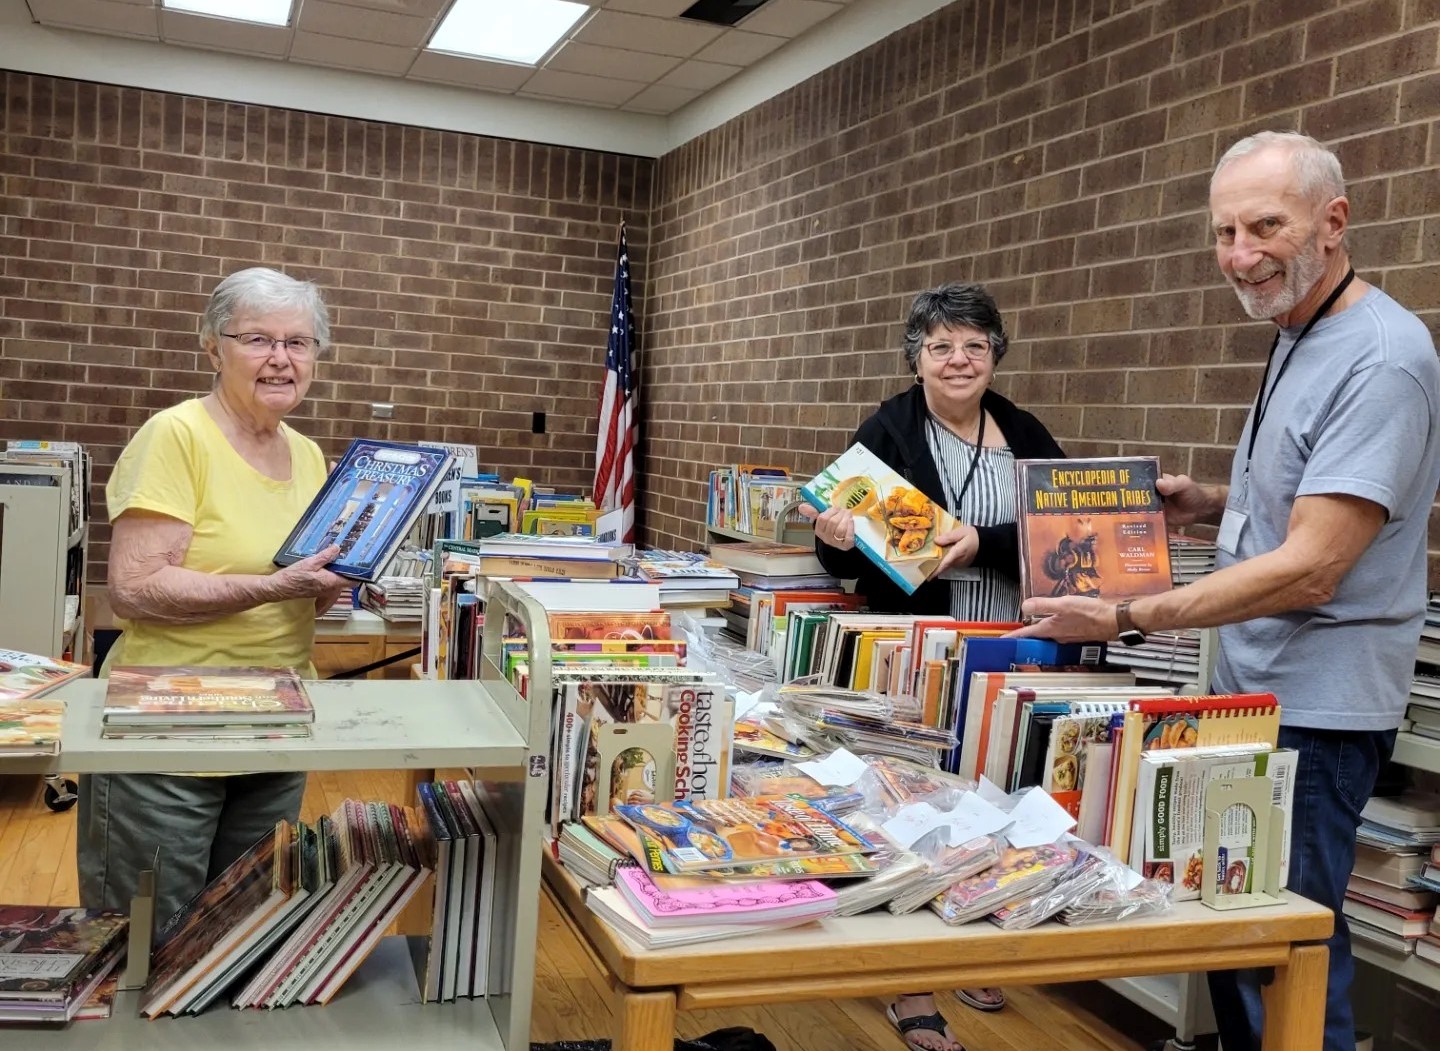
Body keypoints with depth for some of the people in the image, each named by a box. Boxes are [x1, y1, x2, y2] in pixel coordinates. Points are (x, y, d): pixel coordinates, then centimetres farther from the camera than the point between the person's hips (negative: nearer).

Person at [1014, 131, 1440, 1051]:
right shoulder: (1299, 341, 11)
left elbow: (1310, 568, -24)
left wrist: (1126, 619, -24)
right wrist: (1215, 506, 4)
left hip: (1315, 711, -9)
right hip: (1254, 693, 9)